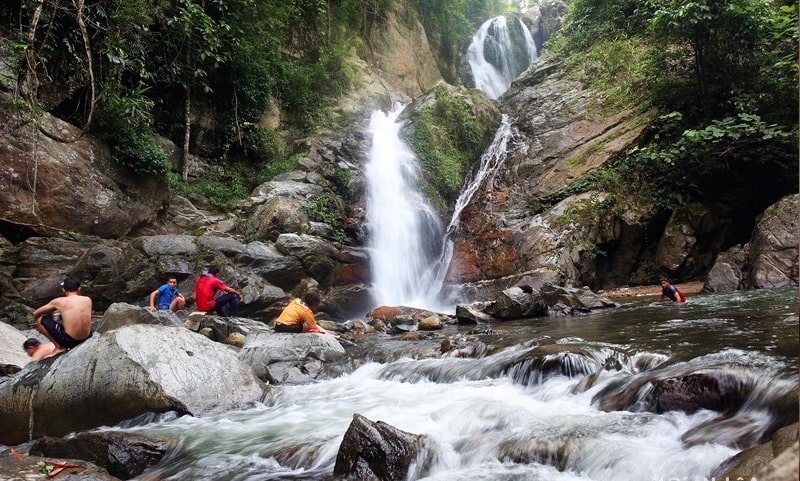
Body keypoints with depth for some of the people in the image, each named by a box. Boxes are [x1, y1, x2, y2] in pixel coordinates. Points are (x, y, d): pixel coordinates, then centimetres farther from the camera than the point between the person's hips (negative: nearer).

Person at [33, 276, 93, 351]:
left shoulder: (59, 301, -2)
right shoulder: (88, 300, 5)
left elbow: (35, 314, 12)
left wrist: (39, 324, 32)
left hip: (69, 341, -4)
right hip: (87, 339, 5)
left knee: (40, 319, 11)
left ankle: (59, 346, 4)